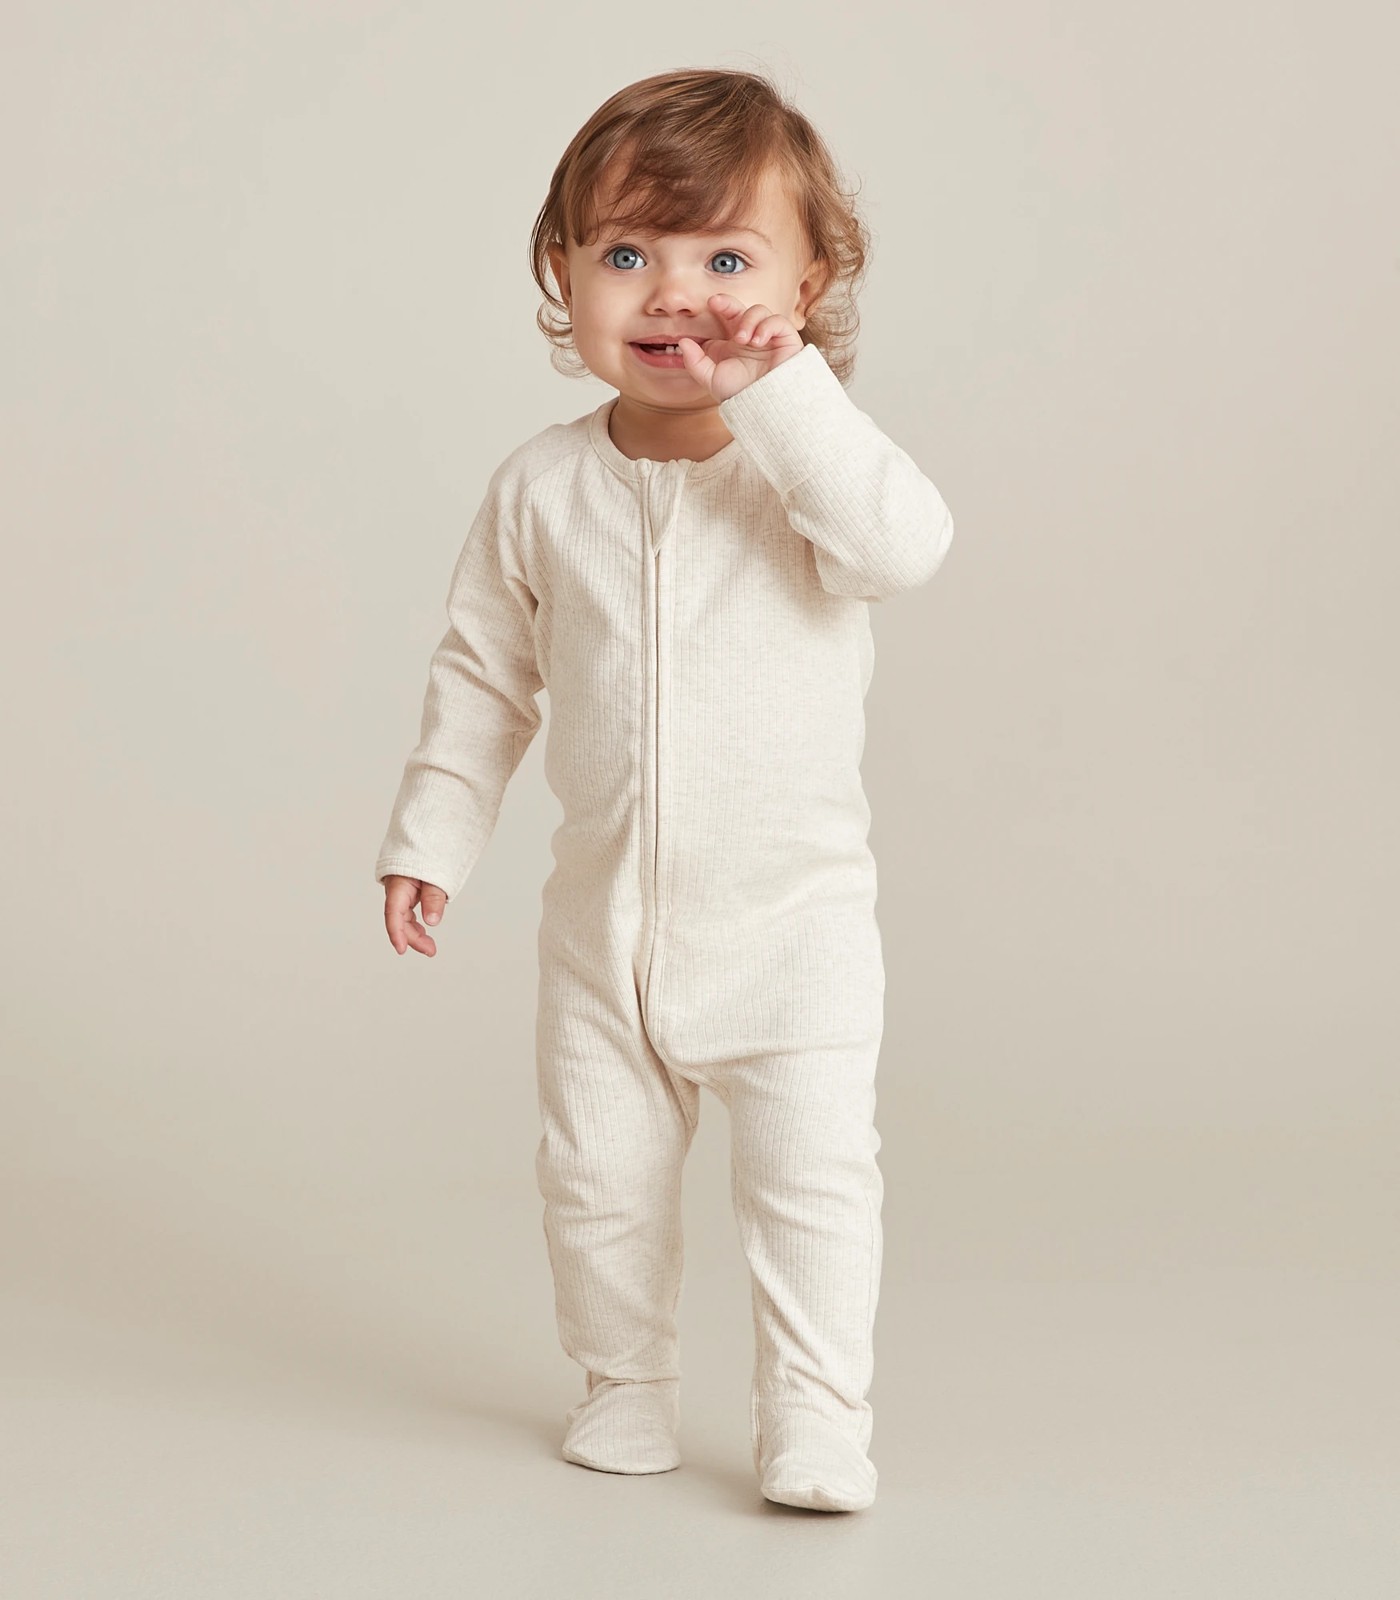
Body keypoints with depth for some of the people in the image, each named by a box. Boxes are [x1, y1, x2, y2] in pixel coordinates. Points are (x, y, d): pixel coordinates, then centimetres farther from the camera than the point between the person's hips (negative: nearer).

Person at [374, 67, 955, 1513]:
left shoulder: (810, 460, -9)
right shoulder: (544, 486, -2)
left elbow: (904, 545, -31)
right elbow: (483, 670, 8)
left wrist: (778, 391, -31)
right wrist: (430, 836, 7)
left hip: (789, 915, -3)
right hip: (604, 914, 3)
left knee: (812, 1170, -4)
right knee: (599, 1173, 12)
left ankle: (812, 1416, 11)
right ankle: (626, 1386, 32)